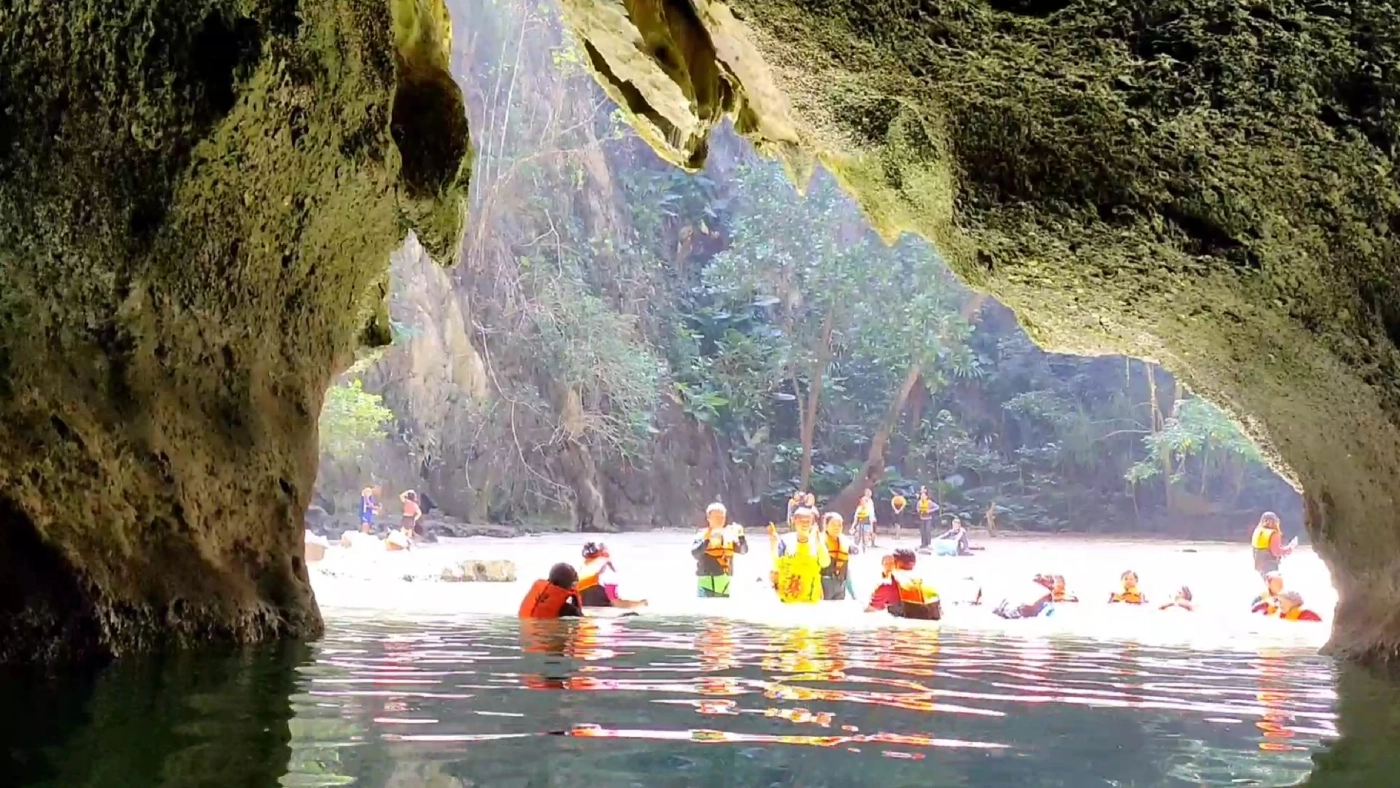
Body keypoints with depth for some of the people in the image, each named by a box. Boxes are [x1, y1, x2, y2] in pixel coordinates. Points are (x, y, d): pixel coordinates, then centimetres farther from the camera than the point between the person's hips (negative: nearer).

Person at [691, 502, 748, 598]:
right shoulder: (702, 535, -4)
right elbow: (695, 554, -18)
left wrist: (741, 536, -16)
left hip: (725, 586, 5)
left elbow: (743, 550, 2)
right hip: (707, 585, -5)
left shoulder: (729, 536, 9)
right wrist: (706, 540, -32)